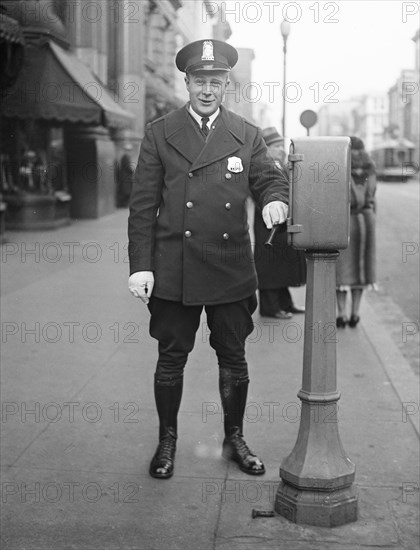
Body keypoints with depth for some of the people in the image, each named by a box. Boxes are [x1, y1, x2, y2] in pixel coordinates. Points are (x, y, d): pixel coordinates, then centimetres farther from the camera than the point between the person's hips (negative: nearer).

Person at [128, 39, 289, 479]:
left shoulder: (247, 136, 8)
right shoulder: (159, 133, 3)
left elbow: (270, 179, 8)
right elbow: (143, 205, 0)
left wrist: (275, 200, -18)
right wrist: (140, 266, -6)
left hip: (231, 271, 2)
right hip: (172, 272, -1)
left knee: (233, 358, 11)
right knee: (171, 358, 8)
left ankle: (235, 439, 29)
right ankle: (167, 441, 26)